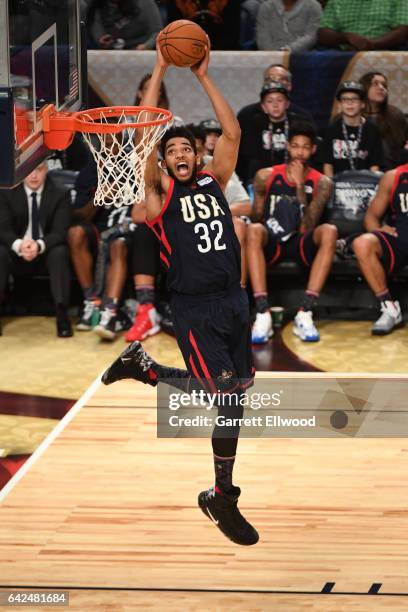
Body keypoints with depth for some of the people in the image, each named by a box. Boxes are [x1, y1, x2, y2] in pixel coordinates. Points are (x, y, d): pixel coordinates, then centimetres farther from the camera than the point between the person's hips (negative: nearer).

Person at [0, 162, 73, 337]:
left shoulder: (60, 195, -2)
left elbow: (60, 232, -13)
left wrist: (39, 245, -36)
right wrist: (19, 245, -32)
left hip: (47, 254, -1)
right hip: (17, 255, 1)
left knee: (60, 252, -34)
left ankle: (62, 314, -39)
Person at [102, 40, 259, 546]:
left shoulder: (213, 182, 11)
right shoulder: (161, 194, -1)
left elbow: (231, 132, 3)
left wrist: (203, 76, 1)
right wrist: (159, 71, -9)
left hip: (233, 300, 6)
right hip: (193, 309, -6)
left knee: (222, 390, 11)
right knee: (231, 395, -11)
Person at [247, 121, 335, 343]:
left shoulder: (321, 183, 2)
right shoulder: (266, 176, 4)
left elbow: (307, 228, -10)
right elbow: (257, 218, 6)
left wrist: (300, 186, -16)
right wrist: (268, 227, -17)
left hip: (301, 245, 0)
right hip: (271, 243, 0)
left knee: (329, 231, -31)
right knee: (254, 230, -34)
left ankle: (305, 313, -36)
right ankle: (262, 314, -41)